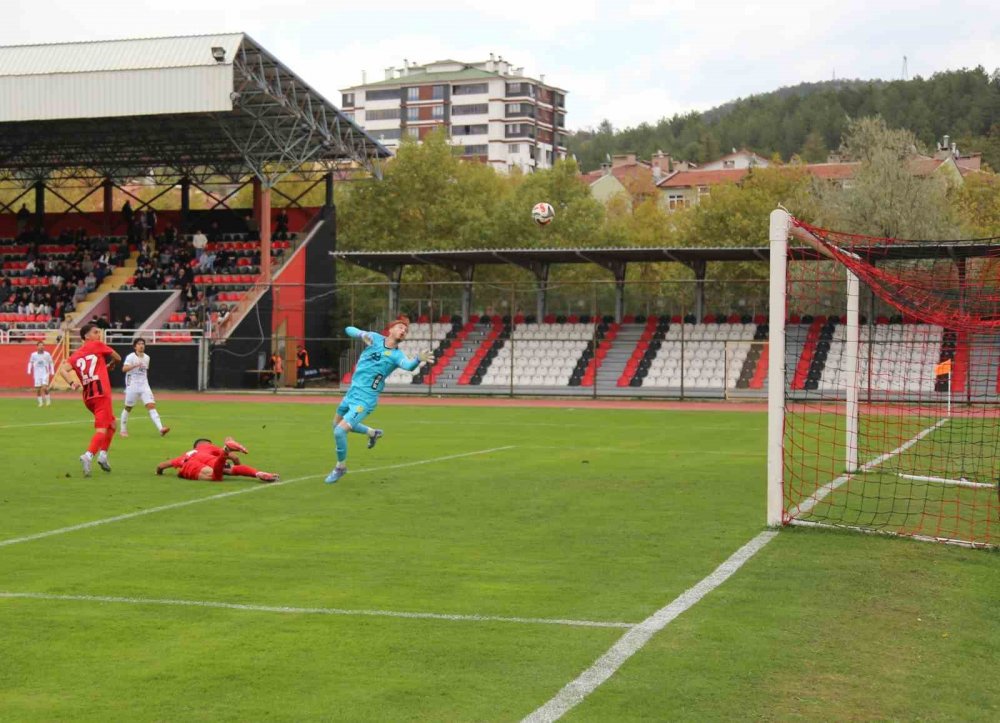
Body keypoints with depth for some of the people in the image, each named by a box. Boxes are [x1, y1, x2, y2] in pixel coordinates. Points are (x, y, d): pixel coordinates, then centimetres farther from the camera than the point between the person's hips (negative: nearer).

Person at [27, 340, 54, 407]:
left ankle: (48, 400, 5)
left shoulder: (47, 354, -1)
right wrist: (29, 371, 4)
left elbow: (51, 363, 8)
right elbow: (30, 363, 13)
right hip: (37, 374, 2)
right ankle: (40, 402, 13)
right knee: (38, 389, 0)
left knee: (44, 387, -15)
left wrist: (52, 372, 5)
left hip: (45, 373, -2)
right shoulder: (33, 354, 1)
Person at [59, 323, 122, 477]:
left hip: (88, 396, 7)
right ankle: (88, 455, -31)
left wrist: (72, 383, -7)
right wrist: (110, 365, 34)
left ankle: (103, 455, 14)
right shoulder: (98, 345, 4)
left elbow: (63, 369, 2)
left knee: (111, 424, 22)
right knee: (102, 429, -12)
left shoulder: (76, 355, 17)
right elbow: (118, 358, 13)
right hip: (101, 393, -7)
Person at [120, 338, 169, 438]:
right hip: (132, 385, -4)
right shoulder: (131, 357, -8)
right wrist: (135, 365, -36)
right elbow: (124, 369, -23)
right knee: (128, 407, 7)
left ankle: (160, 428, -23)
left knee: (151, 405, -11)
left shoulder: (147, 357, 10)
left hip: (144, 385, 4)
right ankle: (123, 430, 25)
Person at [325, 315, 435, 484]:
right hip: (352, 392, 6)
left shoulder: (396, 355, -12)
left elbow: (408, 365, -34)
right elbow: (349, 330, 2)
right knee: (337, 424, 25)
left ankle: (341, 467, 6)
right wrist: (362, 334, -19)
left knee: (340, 430, -17)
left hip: (365, 399, -6)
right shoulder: (375, 338, -1)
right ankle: (372, 433, 46)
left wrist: (418, 359, -56)